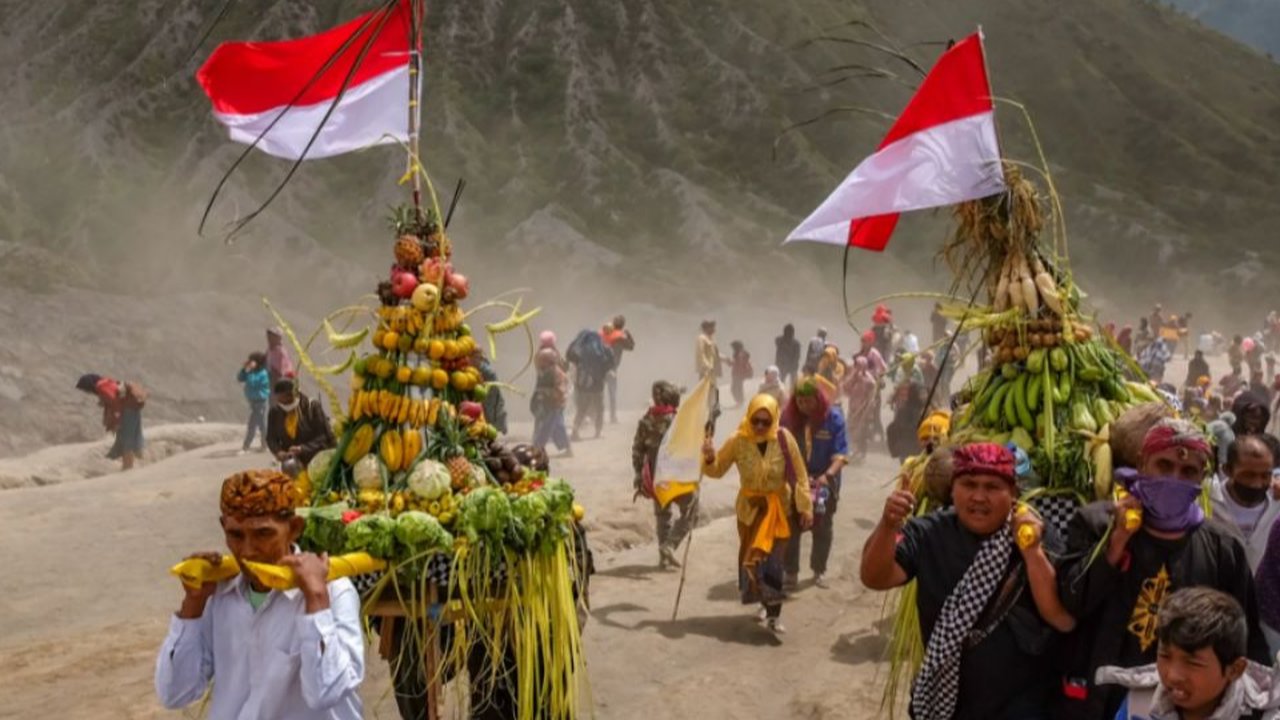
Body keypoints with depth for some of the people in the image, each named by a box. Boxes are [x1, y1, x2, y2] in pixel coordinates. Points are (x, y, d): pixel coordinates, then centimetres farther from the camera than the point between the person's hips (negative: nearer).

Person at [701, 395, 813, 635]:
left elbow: (800, 474, -7)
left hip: (778, 506, -2)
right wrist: (709, 458, -25)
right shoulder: (738, 441, -13)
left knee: (772, 560, -11)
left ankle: (774, 613, -5)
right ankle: (766, 604, 29)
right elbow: (718, 470, -3)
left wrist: (806, 507, -6)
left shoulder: (784, 438, -16)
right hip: (750, 506, 2)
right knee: (751, 558, 9)